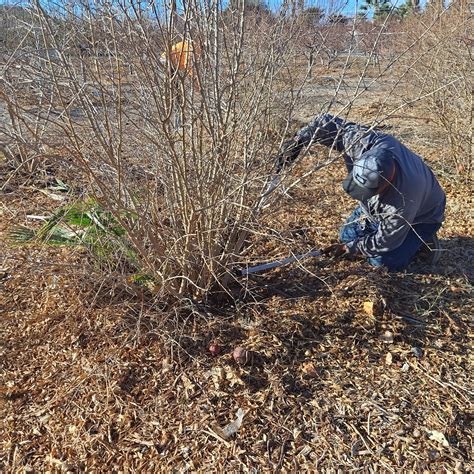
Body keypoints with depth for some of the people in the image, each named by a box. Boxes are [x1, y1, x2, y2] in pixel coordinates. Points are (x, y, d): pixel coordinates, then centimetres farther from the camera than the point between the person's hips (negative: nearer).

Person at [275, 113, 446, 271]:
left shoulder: (403, 200, -45)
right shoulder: (368, 142, -36)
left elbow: (383, 243, -30)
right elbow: (329, 123, -25)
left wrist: (349, 248, -20)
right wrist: (296, 142, -34)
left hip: (420, 216, -6)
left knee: (385, 261, -20)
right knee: (347, 236, 5)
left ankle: (422, 241, 6)